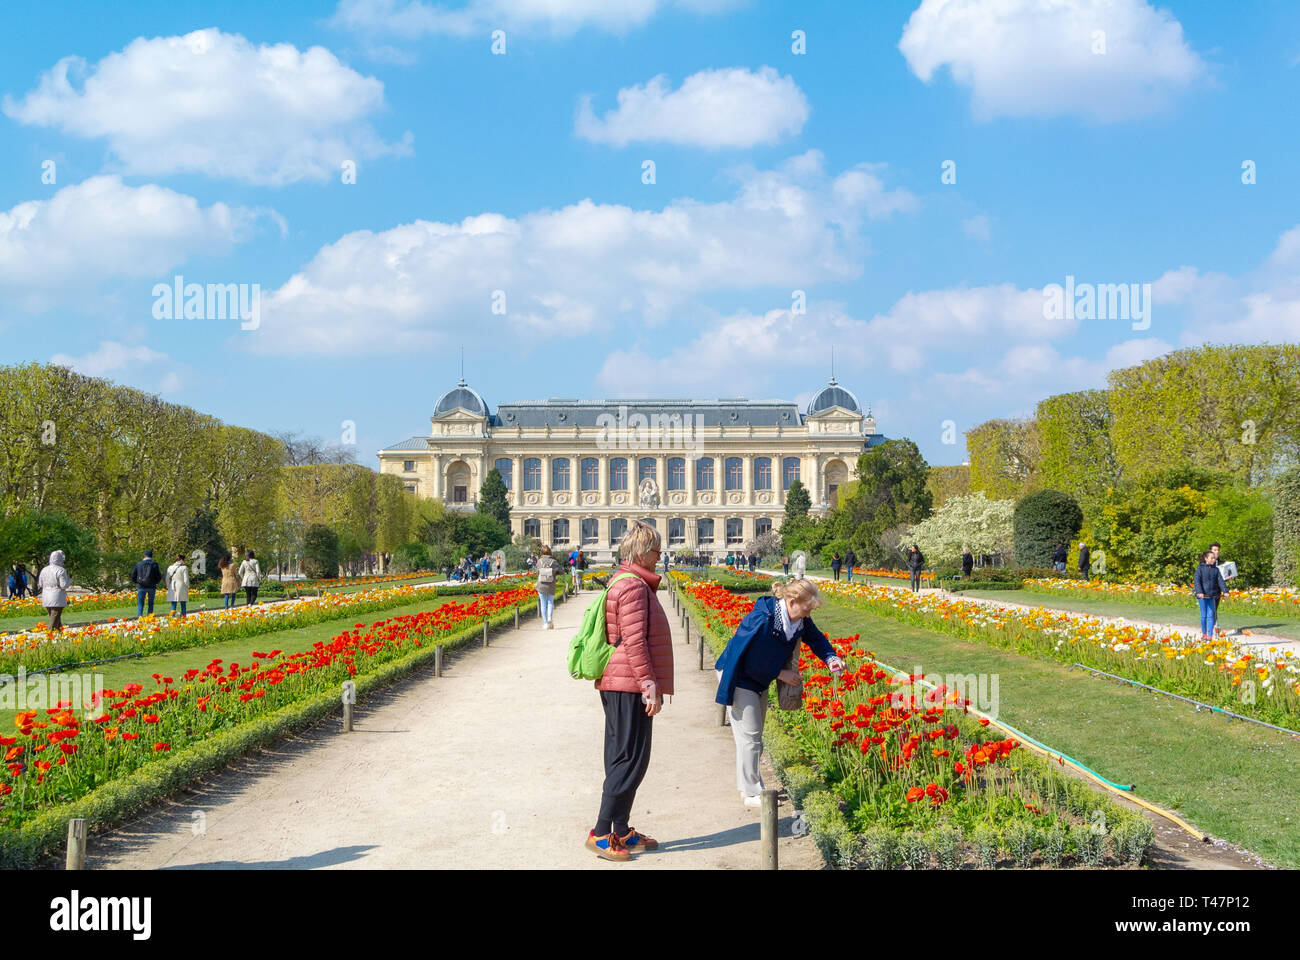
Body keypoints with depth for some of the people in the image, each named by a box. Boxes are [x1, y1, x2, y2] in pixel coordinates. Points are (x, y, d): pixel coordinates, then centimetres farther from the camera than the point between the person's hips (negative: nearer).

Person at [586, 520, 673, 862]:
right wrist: (650, 686, -18)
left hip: (616, 685, 10)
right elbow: (634, 641, -20)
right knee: (631, 759, -6)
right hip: (630, 685, -10)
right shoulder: (634, 586, -16)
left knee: (623, 758, 13)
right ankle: (601, 833, -3)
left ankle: (622, 833, 19)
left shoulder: (623, 581, 16)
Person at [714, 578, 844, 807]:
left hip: (760, 679, 8)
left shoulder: (799, 619, -11)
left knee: (754, 736, 16)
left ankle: (750, 785, 28)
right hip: (739, 675, -8)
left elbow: (815, 637, 7)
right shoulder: (762, 619, -35)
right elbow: (753, 661, -29)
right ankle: (751, 793, 3)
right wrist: (781, 674, -19)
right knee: (749, 735, -6)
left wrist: (831, 658, -11)